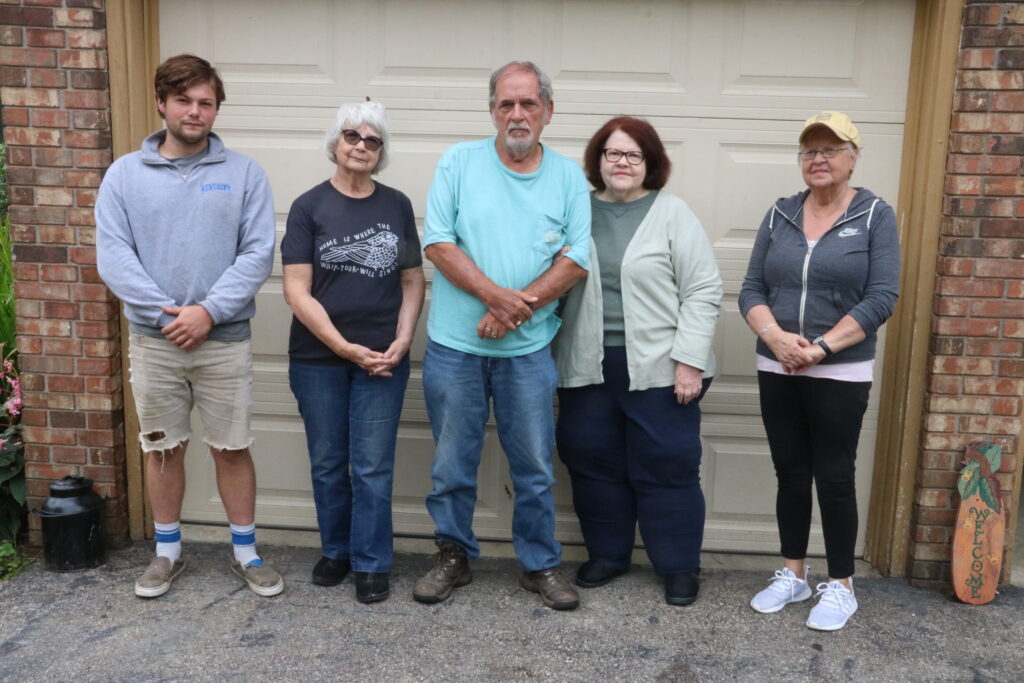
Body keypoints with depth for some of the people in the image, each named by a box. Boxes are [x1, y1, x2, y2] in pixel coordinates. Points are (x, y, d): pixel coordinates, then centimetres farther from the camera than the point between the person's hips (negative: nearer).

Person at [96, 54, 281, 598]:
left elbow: (258, 253, -7)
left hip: (225, 339, -1)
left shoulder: (243, 174, 0)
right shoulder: (125, 174, 4)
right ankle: (167, 553, 30)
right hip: (152, 340, 1)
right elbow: (113, 256, -4)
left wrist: (209, 311, -16)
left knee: (232, 448, 6)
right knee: (163, 449, 13)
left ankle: (246, 553, 23)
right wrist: (164, 312, -14)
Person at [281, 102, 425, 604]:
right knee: (328, 463, 12)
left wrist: (402, 341, -7)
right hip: (318, 359, 0)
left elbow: (413, 282, 7)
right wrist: (345, 347, -13)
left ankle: (371, 563, 19)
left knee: (373, 467, 4)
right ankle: (335, 550, 32)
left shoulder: (397, 206, 5)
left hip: (383, 360, 1)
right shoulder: (309, 207, -1)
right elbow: (296, 290, -6)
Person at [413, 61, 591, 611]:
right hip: (454, 343, 0)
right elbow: (438, 243, -6)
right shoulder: (458, 163, 2)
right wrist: (496, 295, -16)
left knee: (535, 466, 9)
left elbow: (575, 259, -3)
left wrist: (519, 309, -15)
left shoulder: (568, 177, 5)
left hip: (528, 348, 1)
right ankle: (453, 556, 29)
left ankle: (541, 565, 26)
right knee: (452, 462, 11)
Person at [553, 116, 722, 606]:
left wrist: (690, 361, -12)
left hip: (658, 367, -3)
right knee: (592, 462, 11)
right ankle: (607, 554, 29)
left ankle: (679, 566, 20)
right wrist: (557, 358, 4)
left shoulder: (672, 213, -1)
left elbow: (702, 291, -5)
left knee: (665, 467, 3)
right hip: (590, 366, 4)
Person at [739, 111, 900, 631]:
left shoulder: (876, 216, -2)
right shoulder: (780, 214, 7)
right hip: (776, 370, 3)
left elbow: (881, 298, -11)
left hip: (841, 374, -3)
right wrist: (774, 336, -16)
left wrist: (821, 347, -19)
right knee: (790, 473, 12)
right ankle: (792, 575, 27)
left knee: (834, 477, 4)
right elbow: (751, 290, 3)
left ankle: (840, 586, 21)